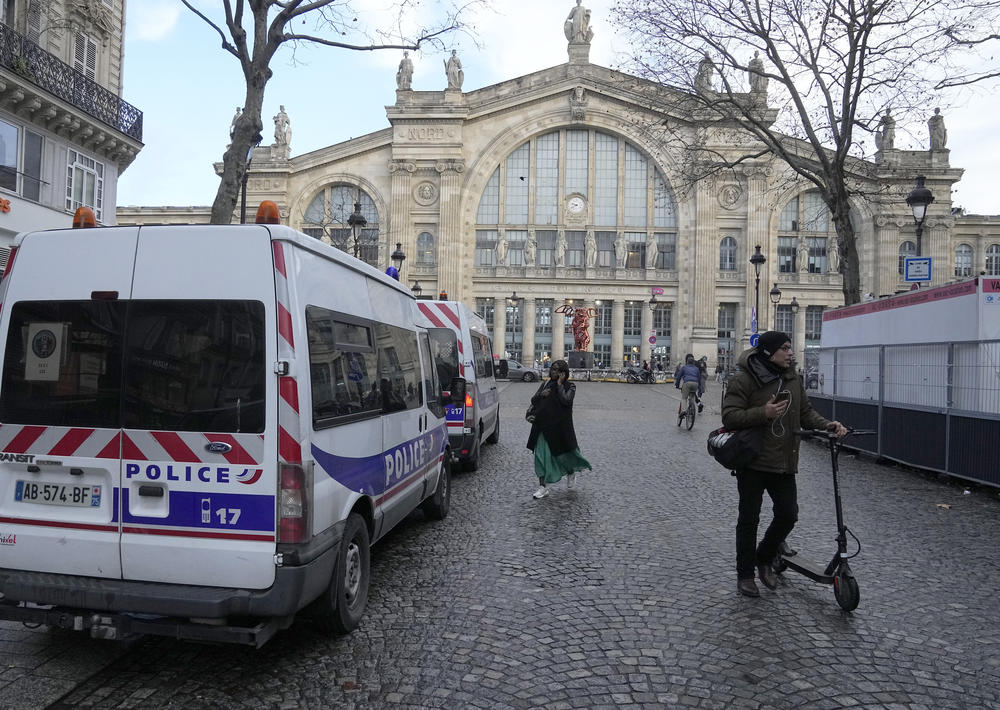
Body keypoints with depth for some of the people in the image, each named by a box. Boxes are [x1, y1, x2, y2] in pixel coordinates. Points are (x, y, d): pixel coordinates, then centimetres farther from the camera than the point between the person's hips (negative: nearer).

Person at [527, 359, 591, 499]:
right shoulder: (546, 383, 9)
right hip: (543, 426, 3)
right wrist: (541, 394, -10)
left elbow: (566, 400, -21)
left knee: (564, 453, 11)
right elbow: (533, 400, 10)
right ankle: (543, 486, 1)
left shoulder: (570, 386, -3)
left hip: (560, 426, -3)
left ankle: (571, 472, 44)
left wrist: (559, 384, -14)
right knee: (541, 455, -3)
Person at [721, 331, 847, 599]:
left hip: (783, 463, 6)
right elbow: (729, 416, -18)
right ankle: (745, 574, 20)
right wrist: (763, 412, -28)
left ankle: (764, 559, 34)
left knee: (788, 515, 10)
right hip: (752, 462, -6)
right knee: (749, 520, 5)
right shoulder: (743, 380, -14)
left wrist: (827, 425, -4)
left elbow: (805, 412, 14)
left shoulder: (792, 379, 6)